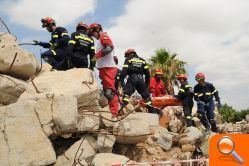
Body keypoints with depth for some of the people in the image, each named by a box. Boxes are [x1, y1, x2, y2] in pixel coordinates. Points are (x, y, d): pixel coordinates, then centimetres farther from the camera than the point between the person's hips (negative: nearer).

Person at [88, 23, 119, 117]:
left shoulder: (103, 36, -2)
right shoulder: (100, 39, 27)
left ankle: (114, 112, -16)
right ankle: (113, 110, 17)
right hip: (103, 67, 11)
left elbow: (110, 47, -20)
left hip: (107, 67, -11)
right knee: (107, 90, 12)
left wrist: (98, 54, -22)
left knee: (109, 90, -15)